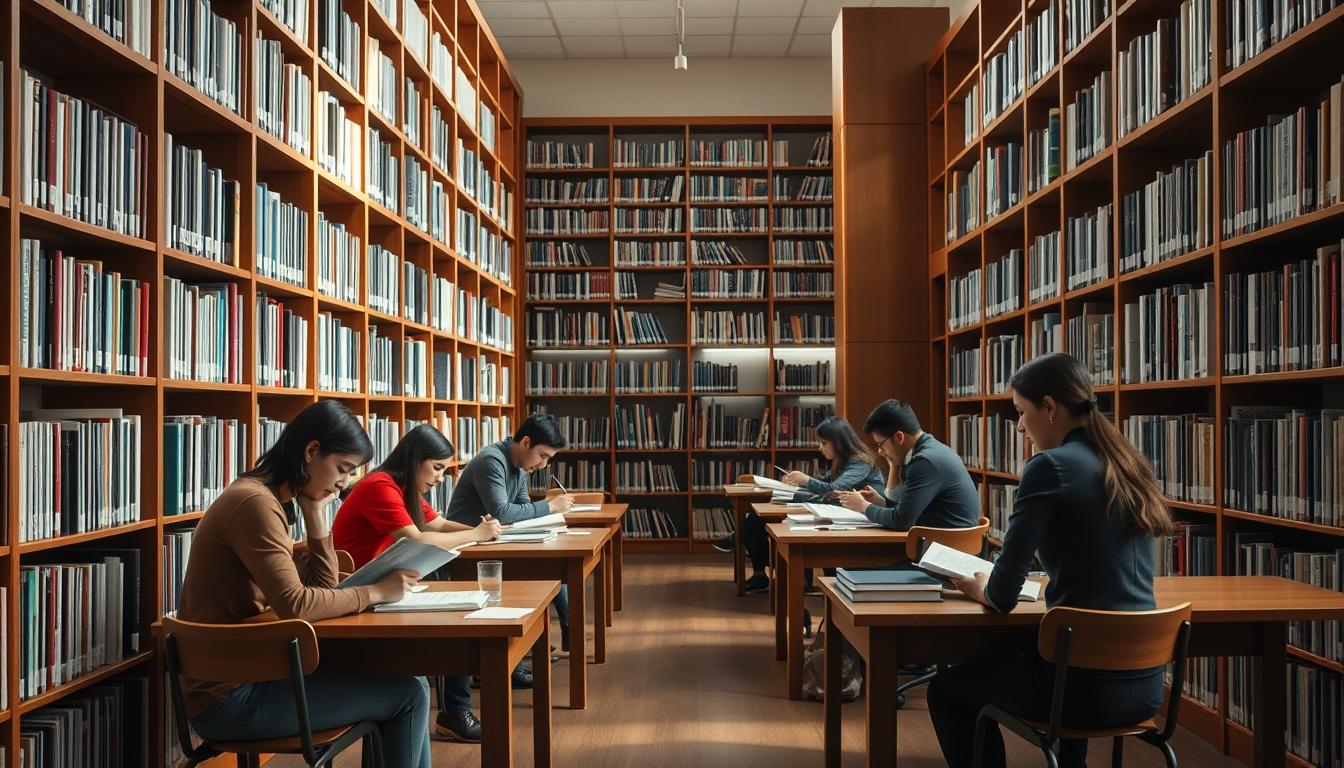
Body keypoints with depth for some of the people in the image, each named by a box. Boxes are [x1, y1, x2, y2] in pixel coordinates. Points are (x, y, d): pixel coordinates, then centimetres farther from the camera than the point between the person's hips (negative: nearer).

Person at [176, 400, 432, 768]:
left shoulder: (270, 500, 11)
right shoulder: (254, 502, -19)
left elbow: (321, 587, 10)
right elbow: (295, 605, -27)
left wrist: (315, 514, 1)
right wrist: (375, 591, -17)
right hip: (229, 696, -9)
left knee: (400, 678, 8)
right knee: (408, 694, -7)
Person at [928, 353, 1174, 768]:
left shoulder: (1050, 466, -15)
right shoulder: (1130, 466, 8)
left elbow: (1003, 597, -14)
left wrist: (981, 588, 6)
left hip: (1087, 684, -7)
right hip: (1145, 683, 8)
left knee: (945, 690, 19)